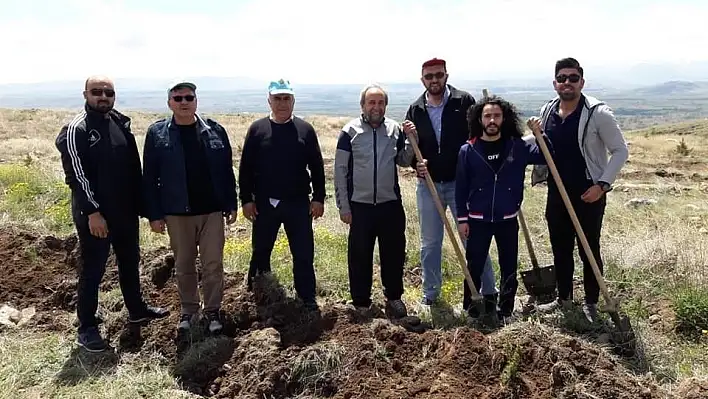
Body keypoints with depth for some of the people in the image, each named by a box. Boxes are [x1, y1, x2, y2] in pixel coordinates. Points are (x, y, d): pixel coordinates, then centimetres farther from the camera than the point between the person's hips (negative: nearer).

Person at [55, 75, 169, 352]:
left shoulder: (121, 123, 8)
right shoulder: (76, 130, -12)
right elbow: (76, 175, -17)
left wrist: (140, 202, 10)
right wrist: (92, 212, -21)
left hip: (125, 210, 7)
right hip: (93, 213, -7)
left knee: (130, 262, 19)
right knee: (92, 270, 3)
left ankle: (137, 310, 36)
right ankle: (87, 328, 15)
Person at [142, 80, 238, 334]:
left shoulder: (215, 130, 0)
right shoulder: (157, 133, -3)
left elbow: (227, 170, 4)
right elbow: (149, 177, -3)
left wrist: (231, 204, 2)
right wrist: (154, 214, -6)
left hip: (212, 210, 0)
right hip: (177, 213, 0)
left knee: (213, 265, 6)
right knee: (184, 265, 13)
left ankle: (212, 310, 22)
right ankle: (188, 309, 30)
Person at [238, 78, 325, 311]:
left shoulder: (305, 130, 1)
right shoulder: (257, 129, 1)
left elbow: (317, 167, 3)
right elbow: (245, 168, 2)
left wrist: (318, 198, -2)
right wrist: (246, 199, -3)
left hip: (298, 204, 0)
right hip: (264, 204, 1)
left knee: (304, 254, 4)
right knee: (260, 253, 13)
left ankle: (307, 298, 17)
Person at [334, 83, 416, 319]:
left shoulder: (395, 129, 4)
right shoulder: (350, 131, -4)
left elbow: (404, 161, 12)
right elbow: (340, 171, -2)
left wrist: (412, 140, -5)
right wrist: (343, 206, -4)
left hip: (391, 204, 2)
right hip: (360, 206, -2)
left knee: (394, 253, 12)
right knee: (360, 257, 6)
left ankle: (394, 297, 31)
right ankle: (361, 304, 21)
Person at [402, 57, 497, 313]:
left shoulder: (464, 101, -6)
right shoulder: (415, 110, 4)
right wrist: (416, 162, -11)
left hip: (461, 182, -3)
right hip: (428, 185, 3)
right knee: (429, 243, 13)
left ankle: (487, 292, 13)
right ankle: (430, 292, 28)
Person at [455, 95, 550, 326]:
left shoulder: (517, 146, -1)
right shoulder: (468, 150, -5)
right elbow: (461, 187, -2)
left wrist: (540, 135, -19)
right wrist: (462, 218, -4)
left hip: (508, 220, 1)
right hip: (477, 220, -1)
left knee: (509, 267, 9)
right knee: (474, 267, 7)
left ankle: (505, 311, 24)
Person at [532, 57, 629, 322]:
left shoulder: (597, 113, -13)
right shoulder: (547, 112, 3)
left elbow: (620, 151, -8)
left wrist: (602, 184, -16)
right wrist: (537, 176, 2)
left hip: (589, 194, -5)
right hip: (557, 193, 5)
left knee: (589, 250, 5)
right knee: (560, 248, 15)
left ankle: (591, 303, 23)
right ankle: (564, 298, 32)